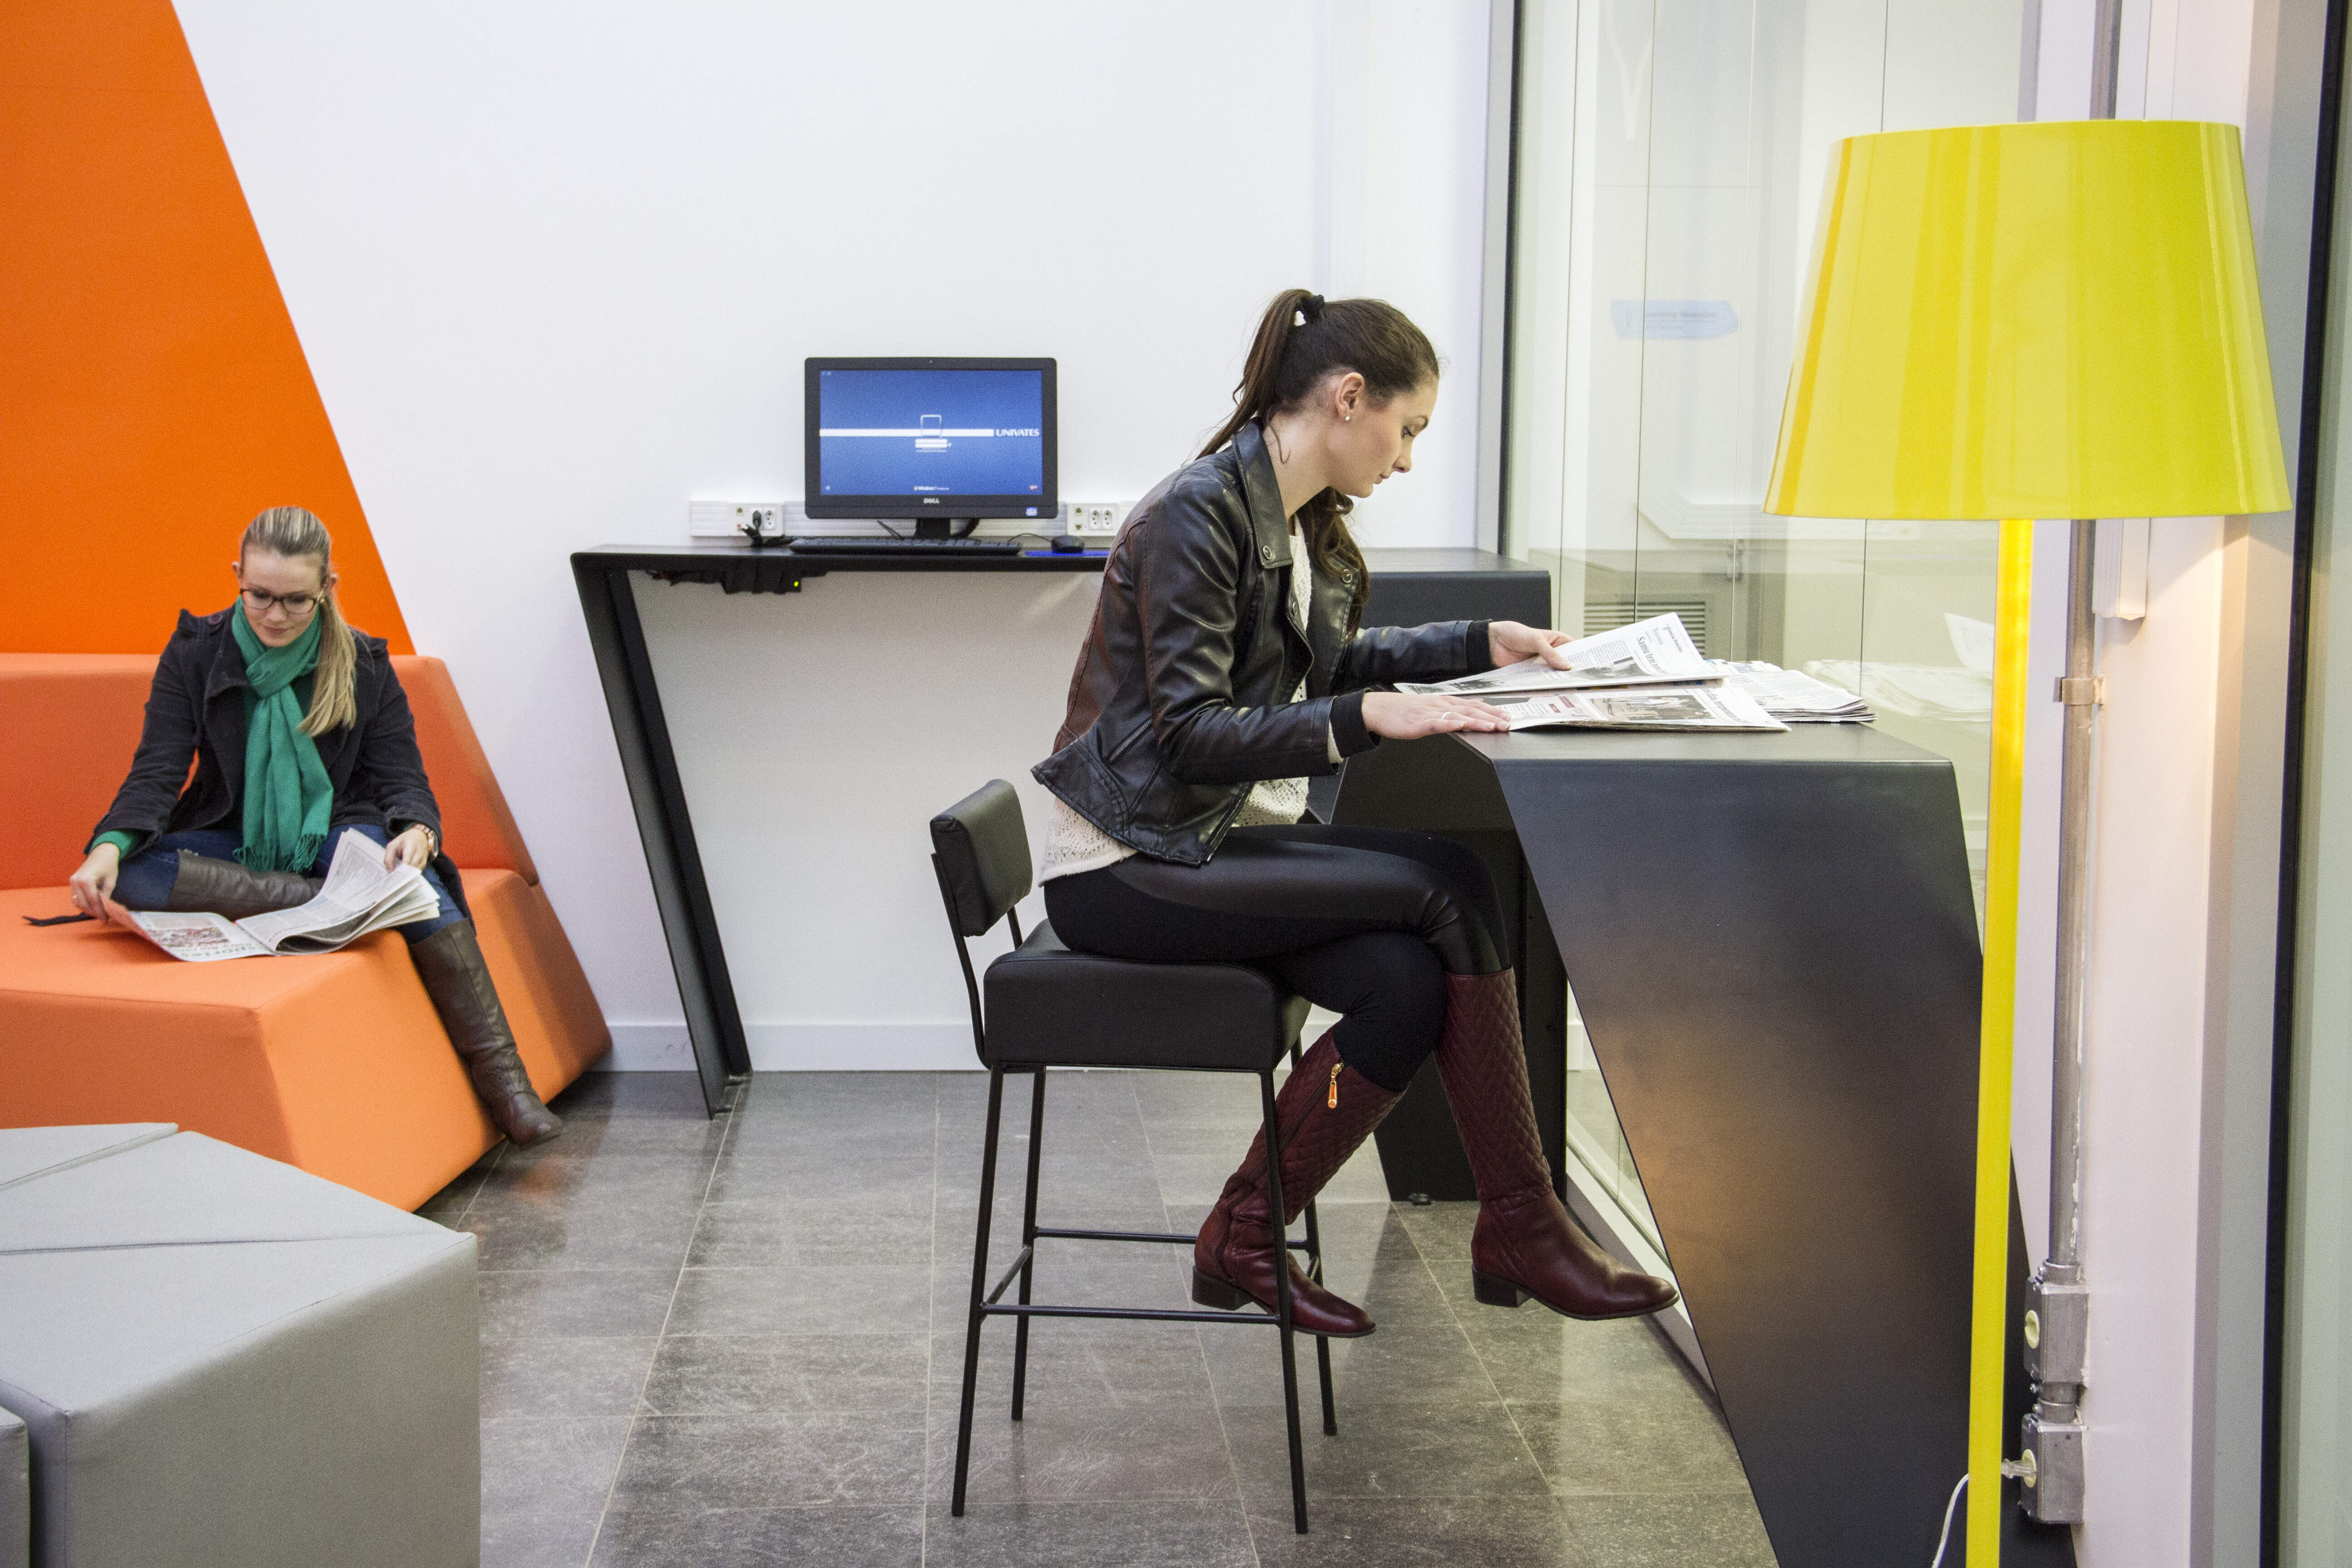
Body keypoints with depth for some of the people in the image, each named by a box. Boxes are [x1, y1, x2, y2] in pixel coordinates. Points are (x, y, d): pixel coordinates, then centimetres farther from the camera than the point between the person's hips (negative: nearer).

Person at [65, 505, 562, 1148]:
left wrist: (416, 831, -27)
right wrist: (110, 847, -28)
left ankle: (500, 1072, -40)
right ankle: (313, 900, -37)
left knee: (412, 878, -36)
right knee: (126, 876, -32)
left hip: (330, 836, -1)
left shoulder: (364, 664, 0)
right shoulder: (195, 653, -1)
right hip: (232, 843, 1)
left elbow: (403, 779, -1)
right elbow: (158, 770, -7)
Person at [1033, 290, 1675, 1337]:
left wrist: (1484, 643, 20)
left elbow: (1331, 659, 30)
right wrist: (1369, 718, -31)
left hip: (1218, 837, 9)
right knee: (1448, 888, -19)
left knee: (1410, 987, -18)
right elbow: (1191, 734, -23)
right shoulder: (1199, 514, -17)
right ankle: (1517, 1225, -10)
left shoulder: (1305, 523, 11)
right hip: (1125, 866, -9)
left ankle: (1245, 1240, -5)